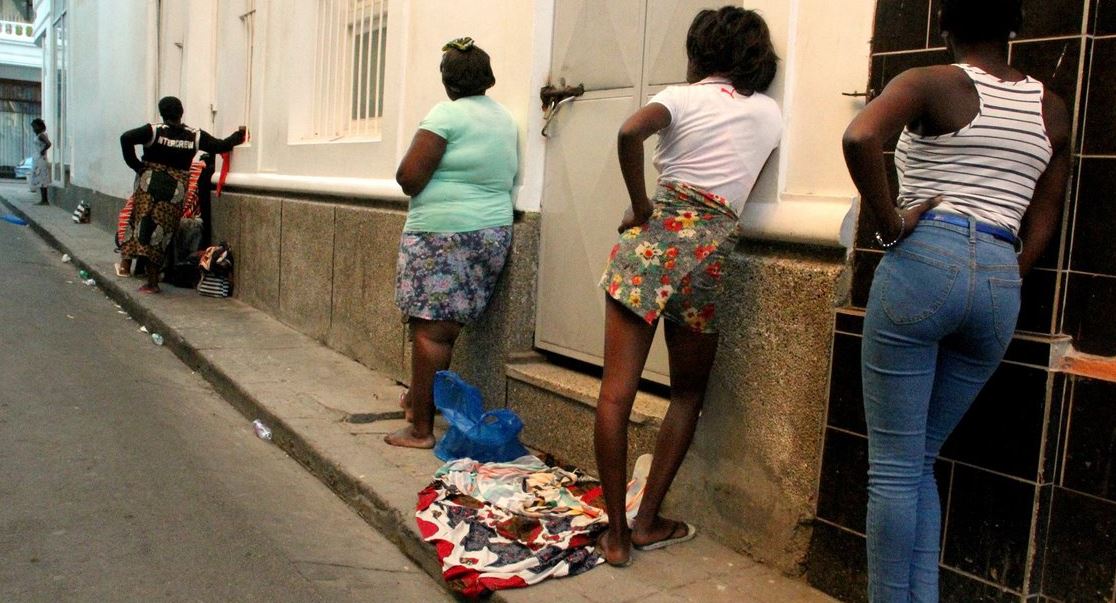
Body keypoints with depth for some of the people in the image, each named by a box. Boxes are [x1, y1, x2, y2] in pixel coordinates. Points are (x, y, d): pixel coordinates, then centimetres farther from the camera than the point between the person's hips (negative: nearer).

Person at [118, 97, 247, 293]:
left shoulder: (154, 130, -3)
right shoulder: (195, 135, 2)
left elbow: (126, 138, -15)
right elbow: (221, 146, 6)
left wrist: (135, 164, -4)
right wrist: (239, 135, 23)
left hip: (150, 183, -1)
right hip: (176, 190, 1)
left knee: (138, 221, 11)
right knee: (162, 229, 5)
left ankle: (126, 262, -5)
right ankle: (152, 282, 8)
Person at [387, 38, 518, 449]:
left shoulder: (448, 113, -8)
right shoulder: (506, 119, 15)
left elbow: (409, 177, -13)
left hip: (442, 234, -8)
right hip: (494, 233, 8)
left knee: (430, 329, -4)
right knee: (445, 328, 15)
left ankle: (420, 429, 0)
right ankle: (418, 399, 27)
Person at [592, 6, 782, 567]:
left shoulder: (684, 96, 6)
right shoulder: (769, 113, 18)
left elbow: (630, 132, -15)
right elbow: (742, 186, 16)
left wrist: (640, 209, -6)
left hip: (655, 235, -2)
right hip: (712, 249, 3)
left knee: (616, 391, 1)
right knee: (688, 394, 18)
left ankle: (617, 534, 3)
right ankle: (648, 522, 17)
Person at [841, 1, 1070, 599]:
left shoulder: (931, 83, -1)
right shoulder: (1051, 109, 16)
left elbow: (859, 138, -22)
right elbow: (1044, 220, 15)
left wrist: (890, 224, -12)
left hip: (924, 261, -6)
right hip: (1000, 284, 6)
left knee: (894, 465, 2)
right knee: (919, 460, 17)